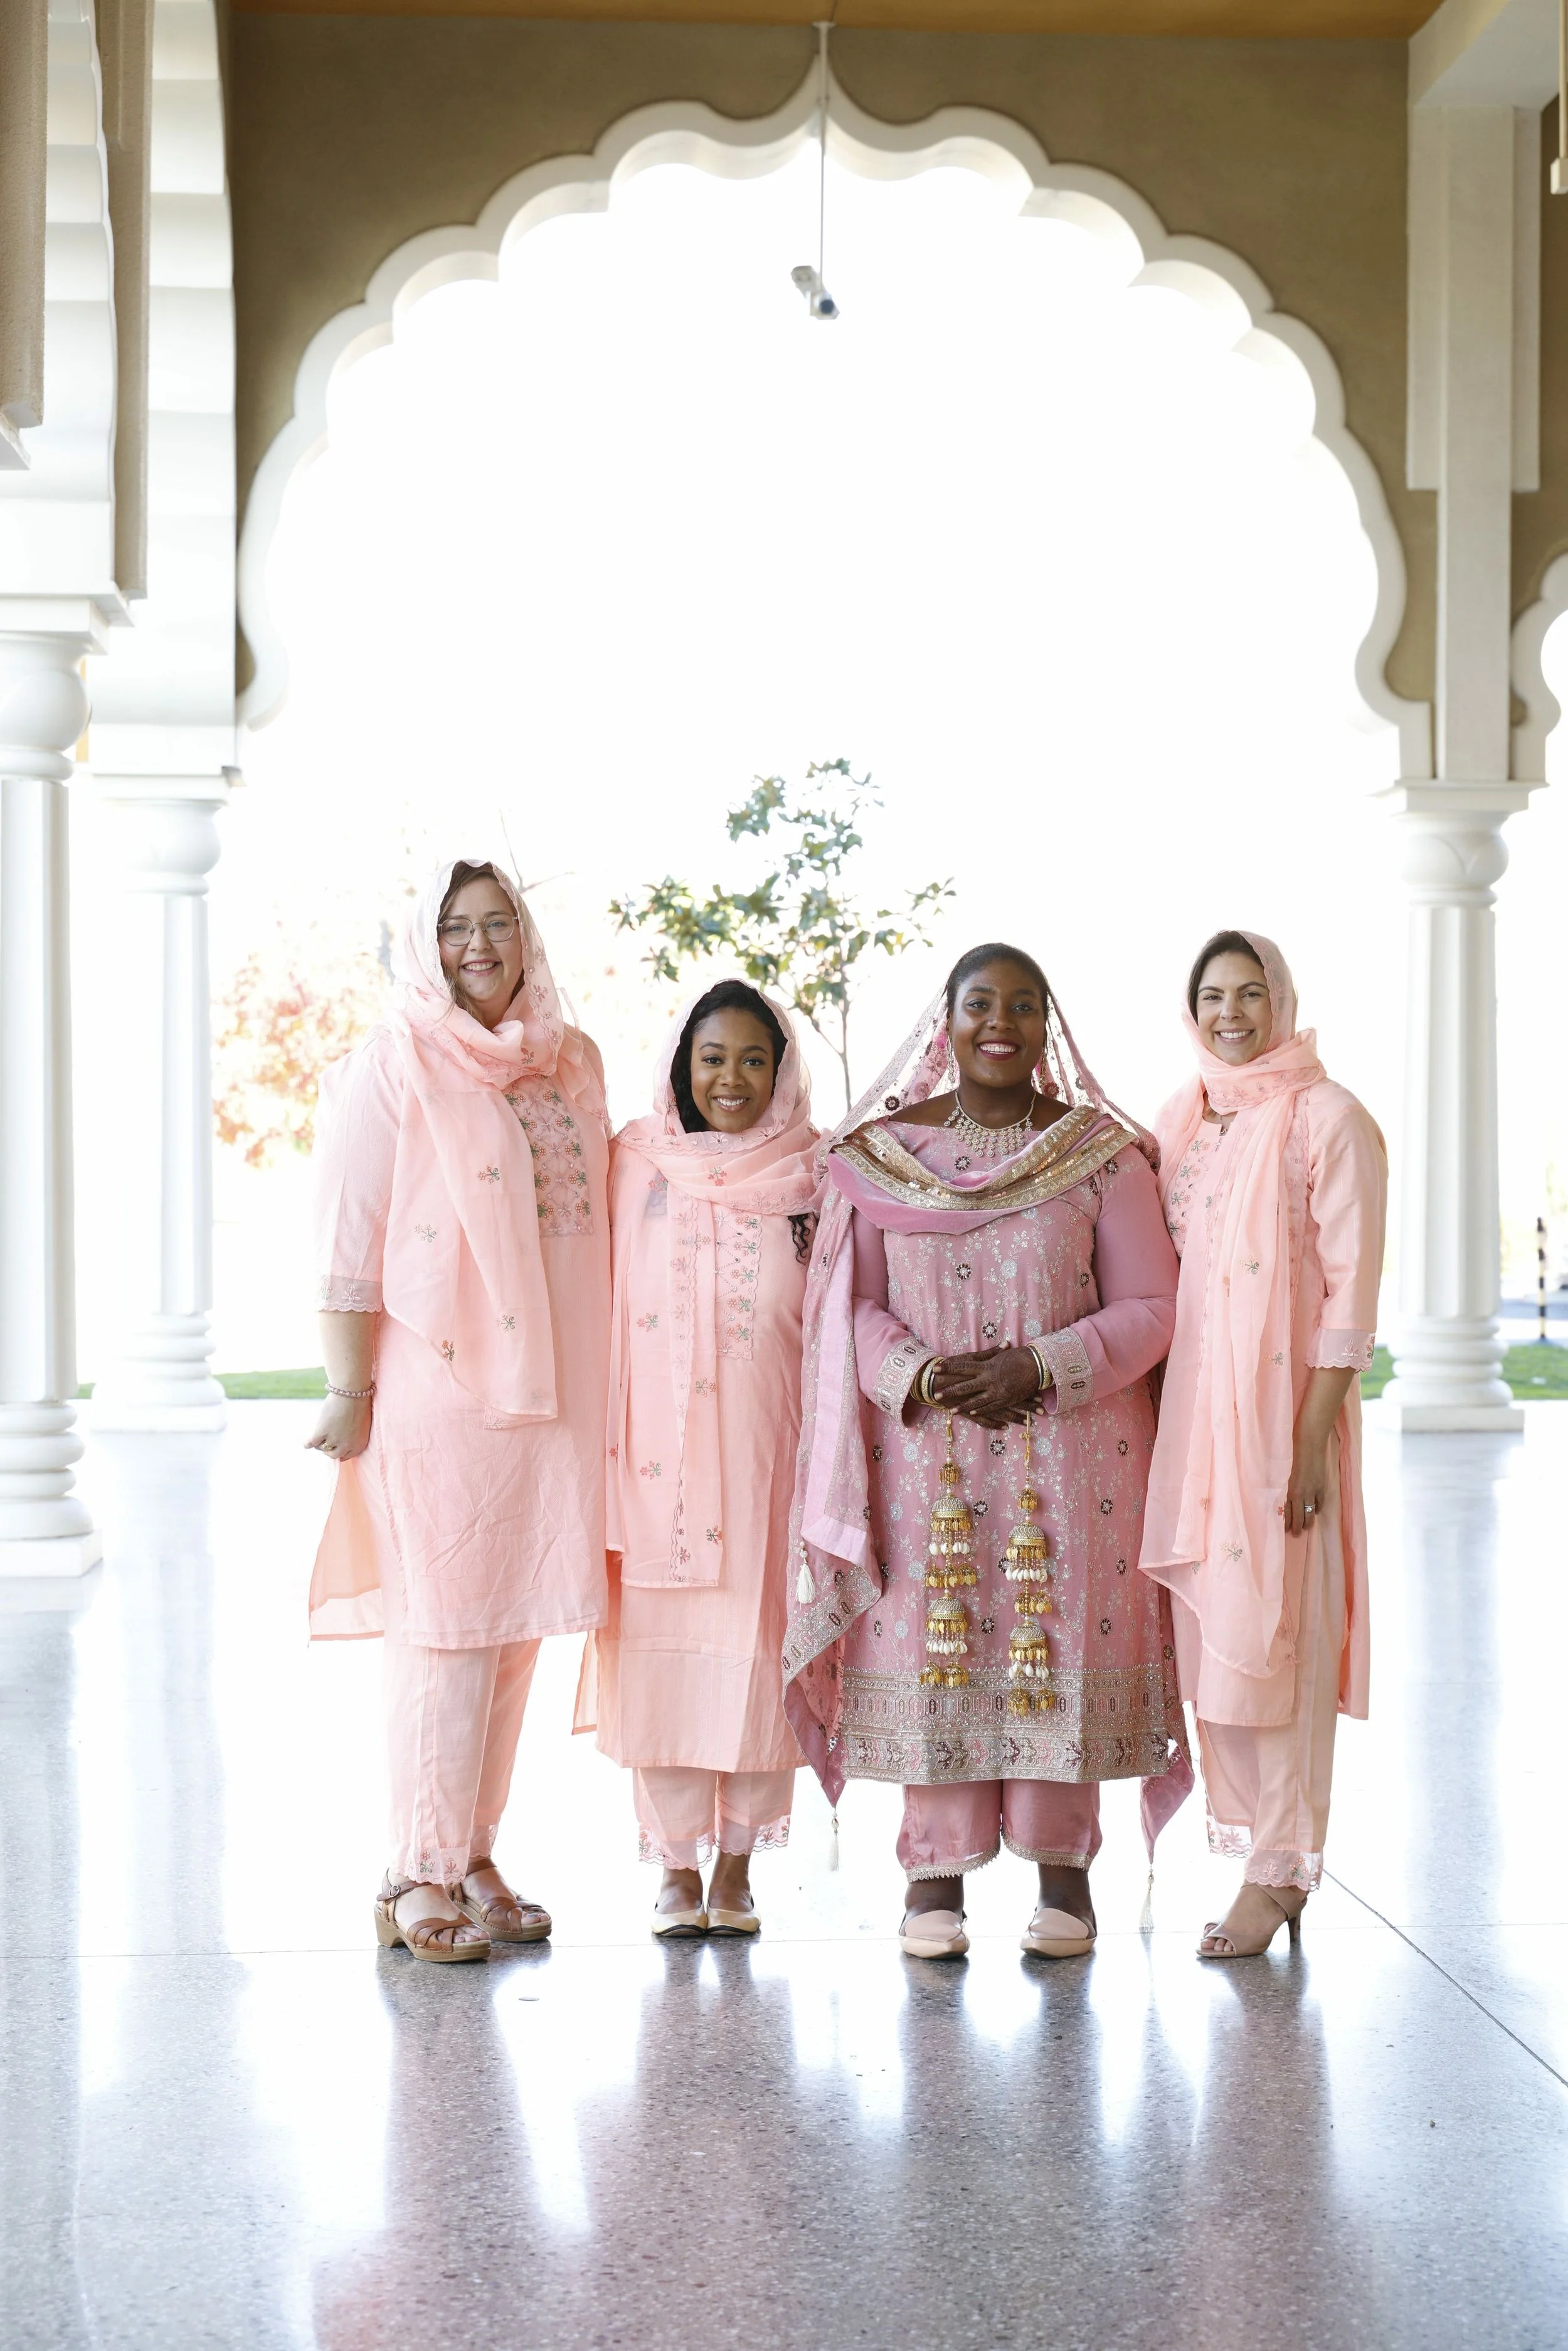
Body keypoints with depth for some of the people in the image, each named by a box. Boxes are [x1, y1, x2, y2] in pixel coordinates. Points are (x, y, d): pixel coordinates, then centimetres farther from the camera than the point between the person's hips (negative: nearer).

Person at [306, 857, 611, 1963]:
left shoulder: (575, 1062, 13)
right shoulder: (393, 1065, -4)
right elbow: (349, 1241, -7)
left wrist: (599, 1385, 14)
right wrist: (349, 1391, -11)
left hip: (553, 1387, 6)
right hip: (438, 1383, -6)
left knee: (518, 1623, 9)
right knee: (450, 1629, -5)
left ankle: (476, 1861, 20)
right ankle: (421, 1881, 3)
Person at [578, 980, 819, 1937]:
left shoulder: (815, 1180, 5)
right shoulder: (636, 1166, 5)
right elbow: (607, 1315, 6)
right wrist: (611, 1445, -1)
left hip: (770, 1458, 0)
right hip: (661, 1458, 0)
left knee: (759, 1652, 3)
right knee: (664, 1653, 1)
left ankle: (737, 1864, 16)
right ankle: (678, 1865, 13)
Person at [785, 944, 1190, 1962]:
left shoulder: (1103, 1153, 1)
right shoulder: (879, 1153, 5)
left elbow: (1150, 1306, -2)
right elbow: (850, 1304, 2)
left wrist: (1039, 1367, -15)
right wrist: (923, 1376, -16)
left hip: (1071, 1445, -1)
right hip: (925, 1447, 1)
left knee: (1062, 1640, 0)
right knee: (930, 1639, 0)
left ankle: (1065, 1868, 12)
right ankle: (937, 1874, 9)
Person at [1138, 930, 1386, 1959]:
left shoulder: (1329, 1119, -6)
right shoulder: (1182, 1119, 12)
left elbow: (1350, 1294, -10)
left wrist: (1310, 1440, -15)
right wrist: (1157, 1424, 9)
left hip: (1283, 1408, -6)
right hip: (1190, 1406, 6)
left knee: (1274, 1634, -3)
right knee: (1210, 1631, 7)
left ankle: (1280, 1868, 5)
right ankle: (1253, 1842, 18)